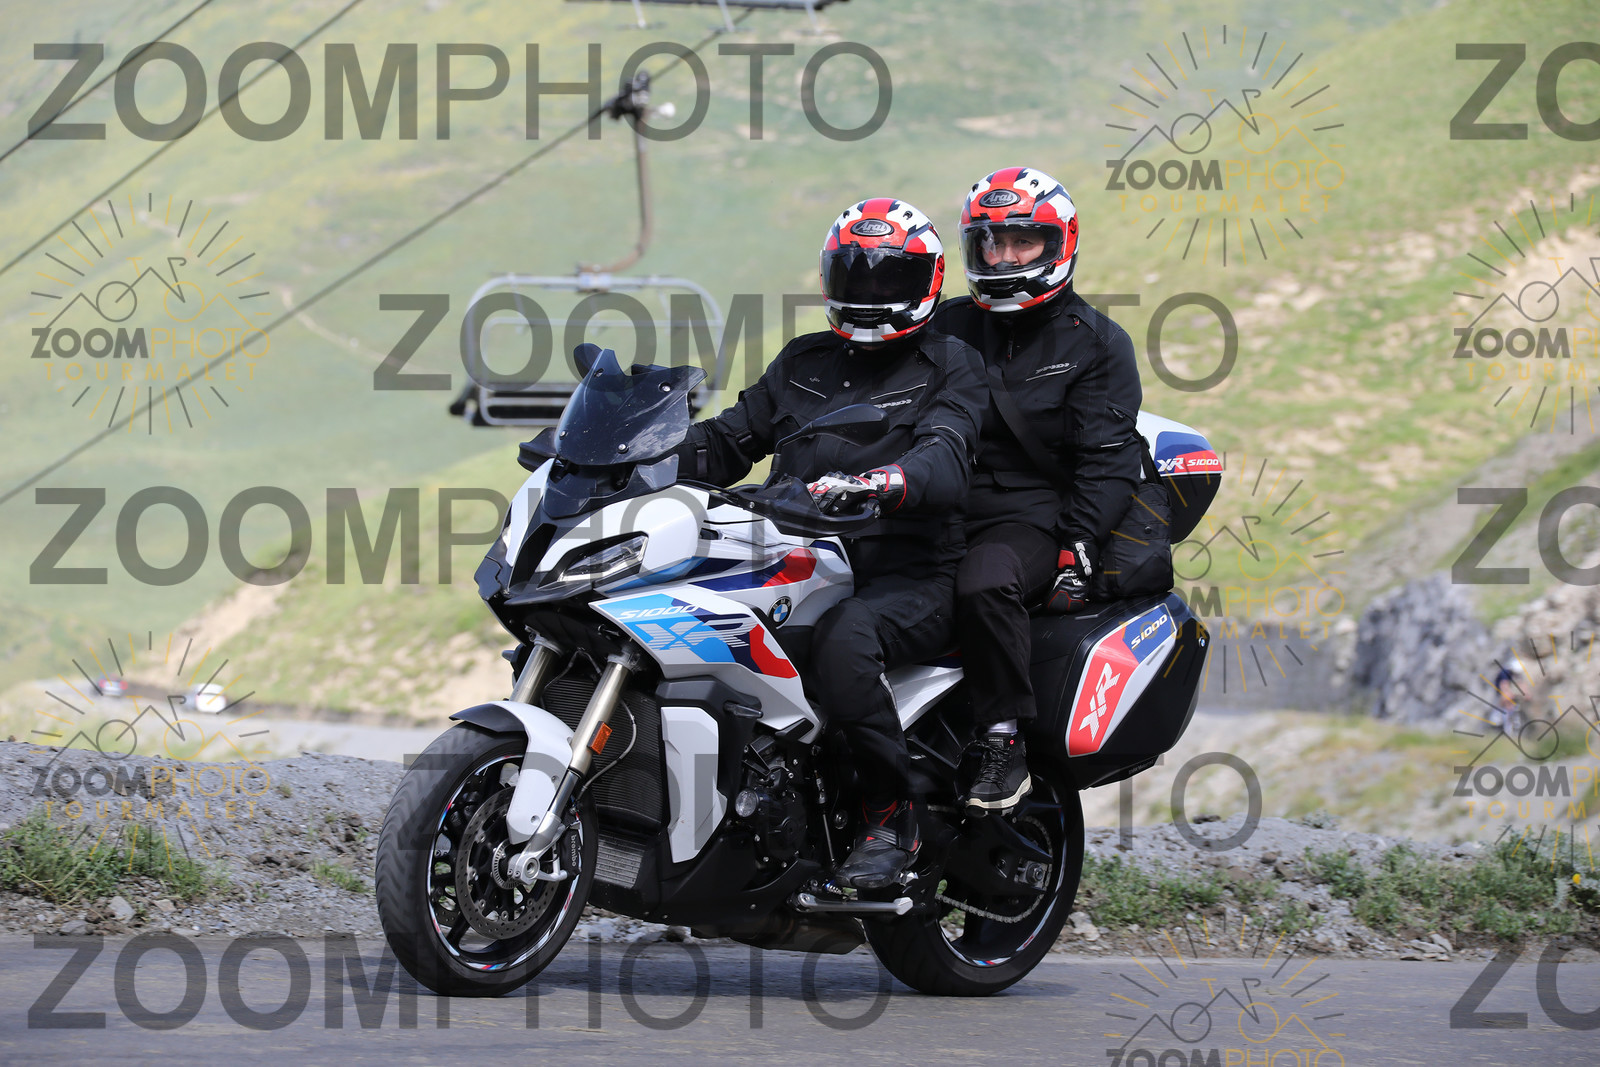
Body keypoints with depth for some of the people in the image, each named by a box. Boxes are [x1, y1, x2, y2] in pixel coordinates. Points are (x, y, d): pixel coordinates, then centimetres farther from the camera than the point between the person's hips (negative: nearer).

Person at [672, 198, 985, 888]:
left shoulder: (949, 365, 4)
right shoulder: (804, 363, 22)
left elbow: (944, 463, -15)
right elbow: (731, 439, 23)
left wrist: (871, 484, -37)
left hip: (909, 576, -6)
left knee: (843, 637, -38)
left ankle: (891, 813, -25)